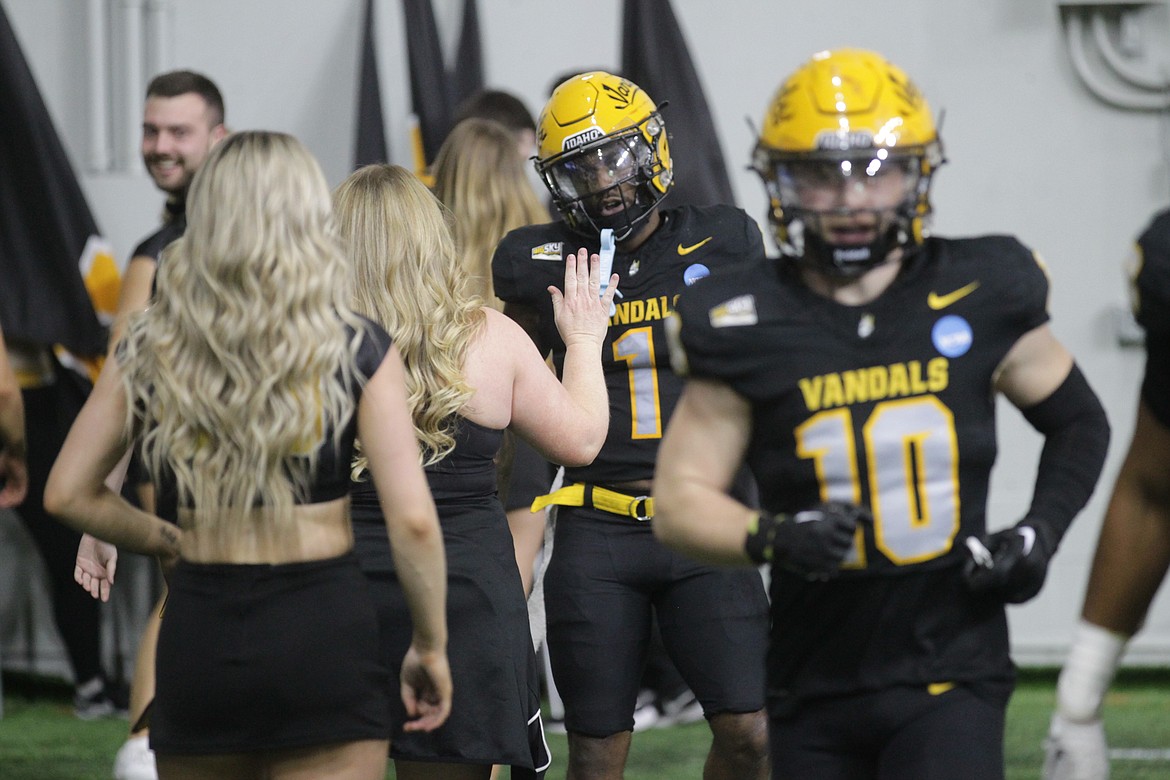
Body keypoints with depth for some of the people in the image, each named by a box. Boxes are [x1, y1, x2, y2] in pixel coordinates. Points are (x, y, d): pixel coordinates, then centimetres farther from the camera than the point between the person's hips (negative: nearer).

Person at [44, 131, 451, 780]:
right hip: (323, 627, -3)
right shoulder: (358, 351, -5)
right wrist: (430, 644, 3)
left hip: (197, 629, 3)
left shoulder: (150, 350, 2)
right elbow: (411, 520, -9)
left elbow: (68, 494, 7)